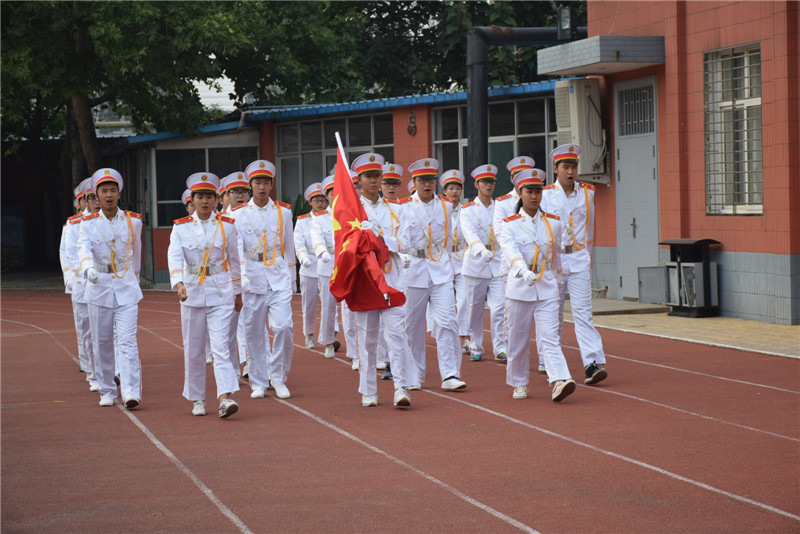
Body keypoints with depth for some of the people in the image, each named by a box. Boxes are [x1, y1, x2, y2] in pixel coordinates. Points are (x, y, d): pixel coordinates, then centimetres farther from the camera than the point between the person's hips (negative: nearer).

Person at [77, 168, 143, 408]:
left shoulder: (133, 221, 4)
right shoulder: (88, 224, 0)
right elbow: (84, 249, -19)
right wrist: (88, 268, -39)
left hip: (126, 288, -1)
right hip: (99, 287, 1)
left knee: (127, 340, -12)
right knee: (102, 343, 7)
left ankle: (131, 392, -19)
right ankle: (107, 390, 20)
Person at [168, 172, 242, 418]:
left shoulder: (227, 226, 3)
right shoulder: (181, 227, 0)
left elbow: (234, 260, 12)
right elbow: (174, 257, -15)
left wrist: (238, 292, 16)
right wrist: (179, 283, -32)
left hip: (220, 292, -1)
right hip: (192, 293, 1)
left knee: (220, 345, -12)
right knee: (193, 349, 8)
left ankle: (225, 398, -21)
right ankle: (196, 399, 20)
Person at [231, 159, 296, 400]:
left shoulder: (283, 212, 7)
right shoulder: (239, 215, 1)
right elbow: (236, 248, -10)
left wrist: (291, 279, 14)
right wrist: (240, 279, -23)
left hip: (279, 276, 1)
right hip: (252, 277, -1)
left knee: (283, 326, -11)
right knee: (254, 332, 2)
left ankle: (278, 377, 6)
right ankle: (259, 382, 14)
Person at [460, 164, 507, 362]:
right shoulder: (468, 210, 1)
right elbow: (470, 233, -17)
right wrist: (482, 250, -35)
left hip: (498, 264, 2)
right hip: (476, 263, -2)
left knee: (499, 307, -9)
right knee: (475, 309, 4)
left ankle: (500, 349, -8)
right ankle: (475, 348, 16)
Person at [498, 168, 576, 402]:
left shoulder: (553, 223, 7)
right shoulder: (510, 225, -2)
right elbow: (510, 251, -20)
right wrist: (524, 271, -38)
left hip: (547, 288, 1)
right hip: (519, 287, -1)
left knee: (550, 336, -11)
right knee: (518, 339, 7)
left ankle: (559, 381, -23)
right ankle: (519, 383, 22)